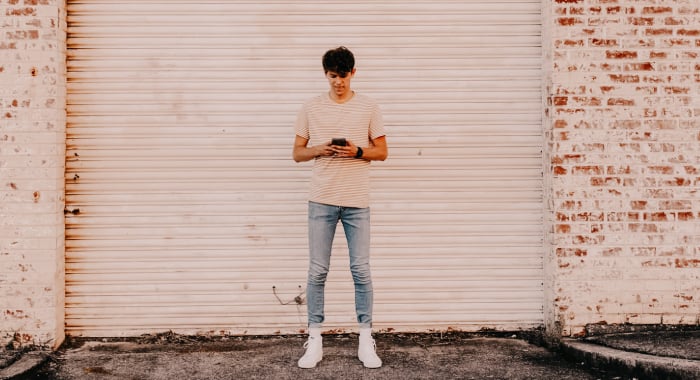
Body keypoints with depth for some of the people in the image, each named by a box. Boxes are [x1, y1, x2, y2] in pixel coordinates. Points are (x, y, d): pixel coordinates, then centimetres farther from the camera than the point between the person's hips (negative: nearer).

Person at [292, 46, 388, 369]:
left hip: (357, 202, 0)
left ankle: (366, 340, 12)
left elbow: (382, 151, 5)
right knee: (317, 271, 2)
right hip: (322, 200, 1)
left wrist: (357, 151, -14)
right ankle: (314, 340, 11)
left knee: (361, 270, 2)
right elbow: (297, 153, 8)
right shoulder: (311, 108, 4)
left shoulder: (368, 107, 3)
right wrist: (320, 150, -12)